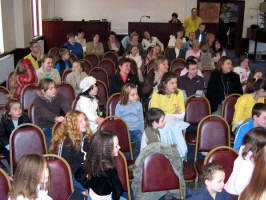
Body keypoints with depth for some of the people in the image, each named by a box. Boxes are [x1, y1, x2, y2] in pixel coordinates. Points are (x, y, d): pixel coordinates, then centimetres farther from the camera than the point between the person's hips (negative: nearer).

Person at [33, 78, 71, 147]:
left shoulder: (58, 96, 4)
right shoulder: (38, 100, -8)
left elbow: (66, 106, -16)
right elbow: (44, 113, -28)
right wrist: (55, 118, -49)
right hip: (43, 128, -3)